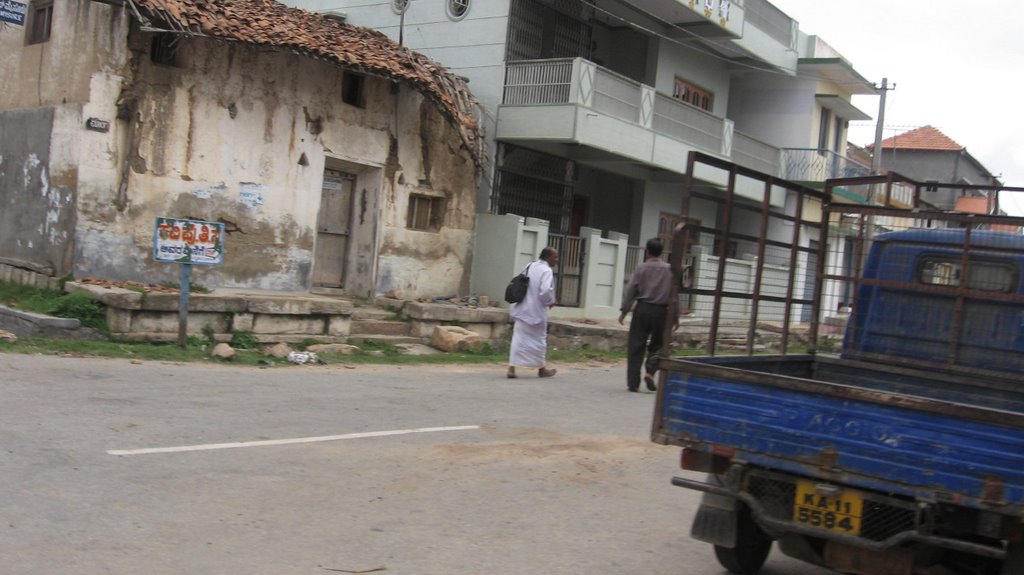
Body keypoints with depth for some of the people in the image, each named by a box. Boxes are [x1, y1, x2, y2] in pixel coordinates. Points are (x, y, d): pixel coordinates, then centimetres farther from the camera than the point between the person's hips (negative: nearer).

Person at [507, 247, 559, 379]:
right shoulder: (546, 271, -15)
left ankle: (512, 367, -3)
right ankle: (541, 369, 23)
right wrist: (551, 301, -8)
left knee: (518, 338, 5)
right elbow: (546, 290, -26)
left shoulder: (530, 266, 9)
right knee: (539, 339, 10)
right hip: (536, 311, -6)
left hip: (522, 309, 6)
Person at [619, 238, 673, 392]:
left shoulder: (641, 268, -2)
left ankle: (633, 382, 2)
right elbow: (673, 293, -2)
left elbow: (630, 290, -3)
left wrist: (624, 311, 4)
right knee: (657, 345, 16)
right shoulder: (669, 269, -1)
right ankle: (650, 371, -6)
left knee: (636, 346, 4)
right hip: (661, 311, 0)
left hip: (642, 309, 0)